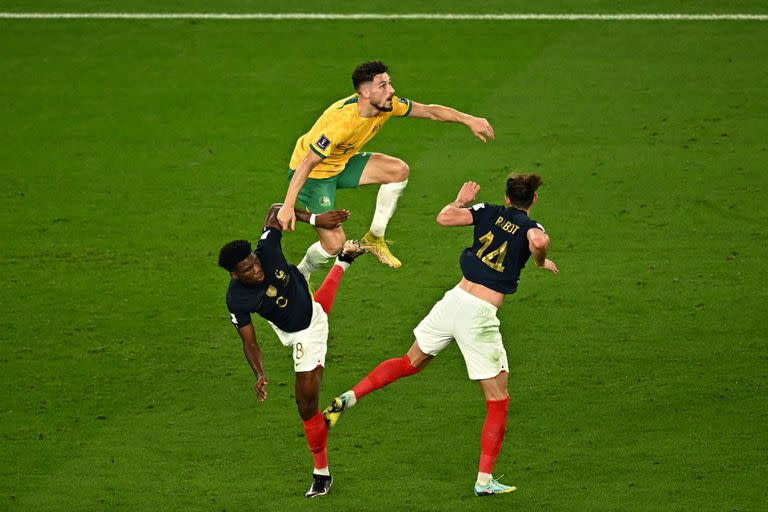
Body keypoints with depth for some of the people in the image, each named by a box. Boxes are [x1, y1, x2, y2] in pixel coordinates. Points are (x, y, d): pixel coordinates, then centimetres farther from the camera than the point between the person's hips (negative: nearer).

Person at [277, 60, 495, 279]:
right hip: (312, 175, -8)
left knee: (399, 170, -5)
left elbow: (428, 111, 0)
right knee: (335, 243, -15)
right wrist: (287, 206, -40)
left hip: (341, 163, 8)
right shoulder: (340, 121, -37)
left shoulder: (387, 105, -14)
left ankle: (375, 237, 9)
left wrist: (469, 119, -8)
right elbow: (306, 164, -35)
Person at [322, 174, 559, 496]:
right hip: (480, 316, -5)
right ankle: (484, 480, 4)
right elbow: (538, 241, -28)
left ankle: (348, 398, 17)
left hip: (454, 298, 5)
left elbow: (444, 218, 1)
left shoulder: (488, 212, 7)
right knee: (498, 402, 6)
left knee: (411, 362, 28)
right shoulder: (531, 227, -4)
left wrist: (461, 201, 21)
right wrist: (541, 262, -6)